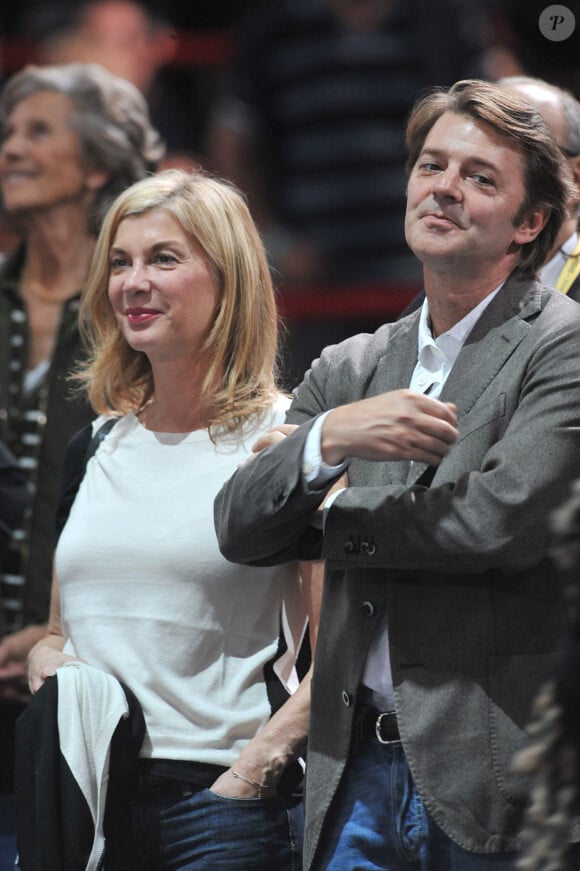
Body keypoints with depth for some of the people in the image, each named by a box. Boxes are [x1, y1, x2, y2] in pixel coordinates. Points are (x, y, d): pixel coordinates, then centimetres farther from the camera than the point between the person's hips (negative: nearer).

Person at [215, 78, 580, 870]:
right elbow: (238, 530, 7)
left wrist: (338, 521, 0)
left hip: (490, 777, -5)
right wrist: (325, 440, -13)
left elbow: (500, 522, -16)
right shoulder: (349, 371, 15)